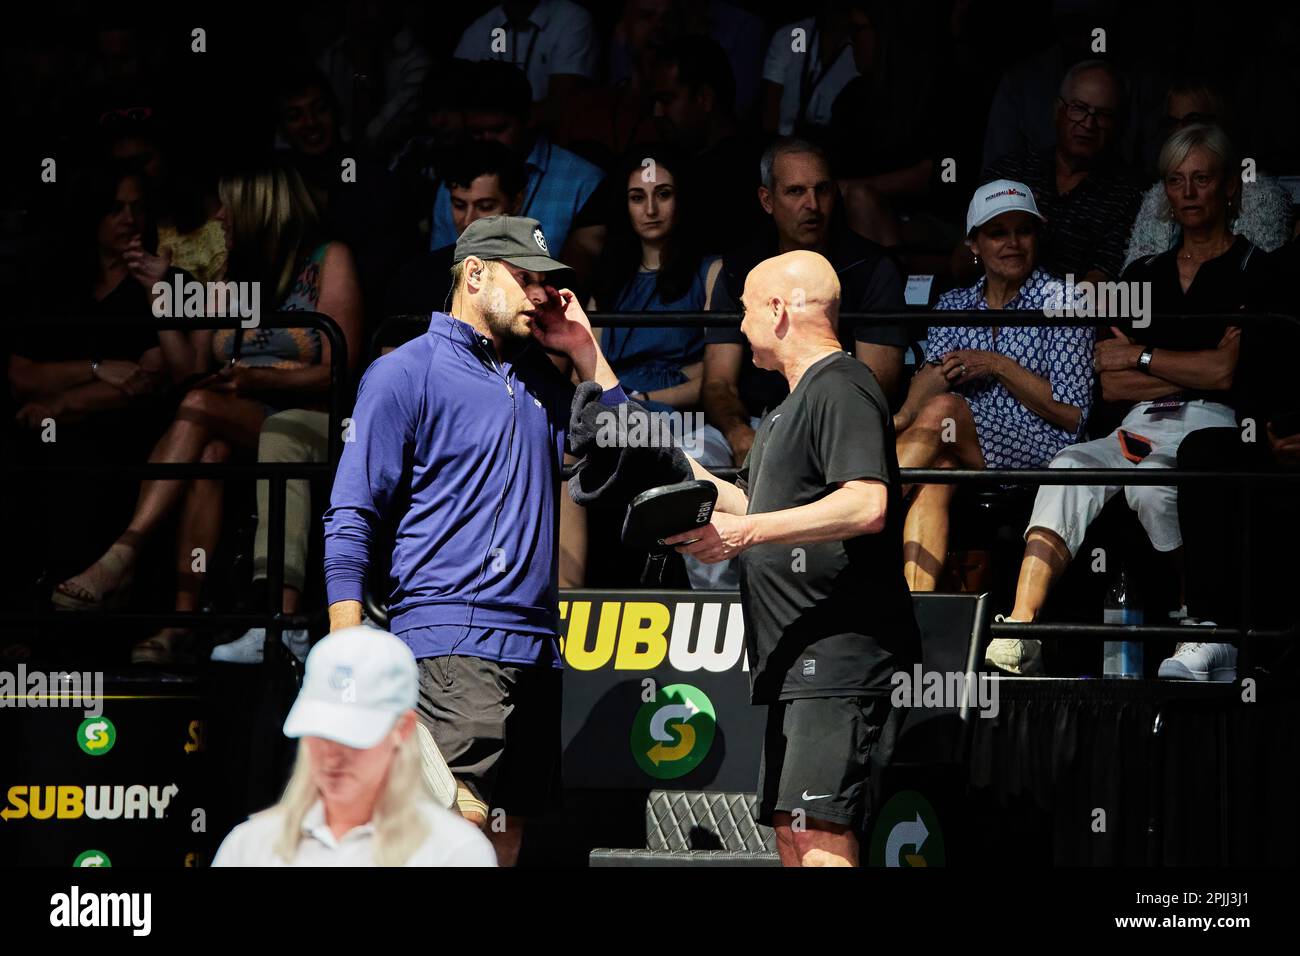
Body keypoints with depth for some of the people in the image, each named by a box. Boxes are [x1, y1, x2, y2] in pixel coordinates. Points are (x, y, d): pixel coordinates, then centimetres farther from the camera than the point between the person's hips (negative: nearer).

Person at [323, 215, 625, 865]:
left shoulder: (543, 383, 21)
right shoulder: (406, 373, 1)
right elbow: (351, 517, -4)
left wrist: (586, 355, 15)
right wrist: (348, 654, -14)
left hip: (536, 644, 7)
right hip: (452, 640, -7)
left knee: (506, 837, 5)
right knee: (462, 817, -22)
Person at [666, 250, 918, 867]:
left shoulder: (841, 388, -10)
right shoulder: (792, 405, 24)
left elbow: (866, 506, -24)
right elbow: (748, 505, 35)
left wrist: (747, 532, -24)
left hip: (839, 653, -11)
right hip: (798, 665, 11)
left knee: (819, 835, -17)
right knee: (790, 834, 9)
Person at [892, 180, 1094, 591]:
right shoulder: (954, 305, 20)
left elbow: (1073, 416, -1)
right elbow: (936, 372, 0)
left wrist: (1000, 367, -9)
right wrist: (902, 419, -22)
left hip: (1040, 449, -3)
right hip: (969, 461, 3)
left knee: (944, 409, -29)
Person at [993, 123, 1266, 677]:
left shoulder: (1252, 270, 8)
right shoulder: (1143, 276, 24)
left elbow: (1227, 370, -5)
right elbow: (1112, 385, 14)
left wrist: (1140, 357, 4)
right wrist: (1194, 373, 0)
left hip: (1214, 427, -4)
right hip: (1141, 428, 4)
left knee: (1149, 480, -37)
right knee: (1069, 469, -29)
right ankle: (1018, 635, -43)